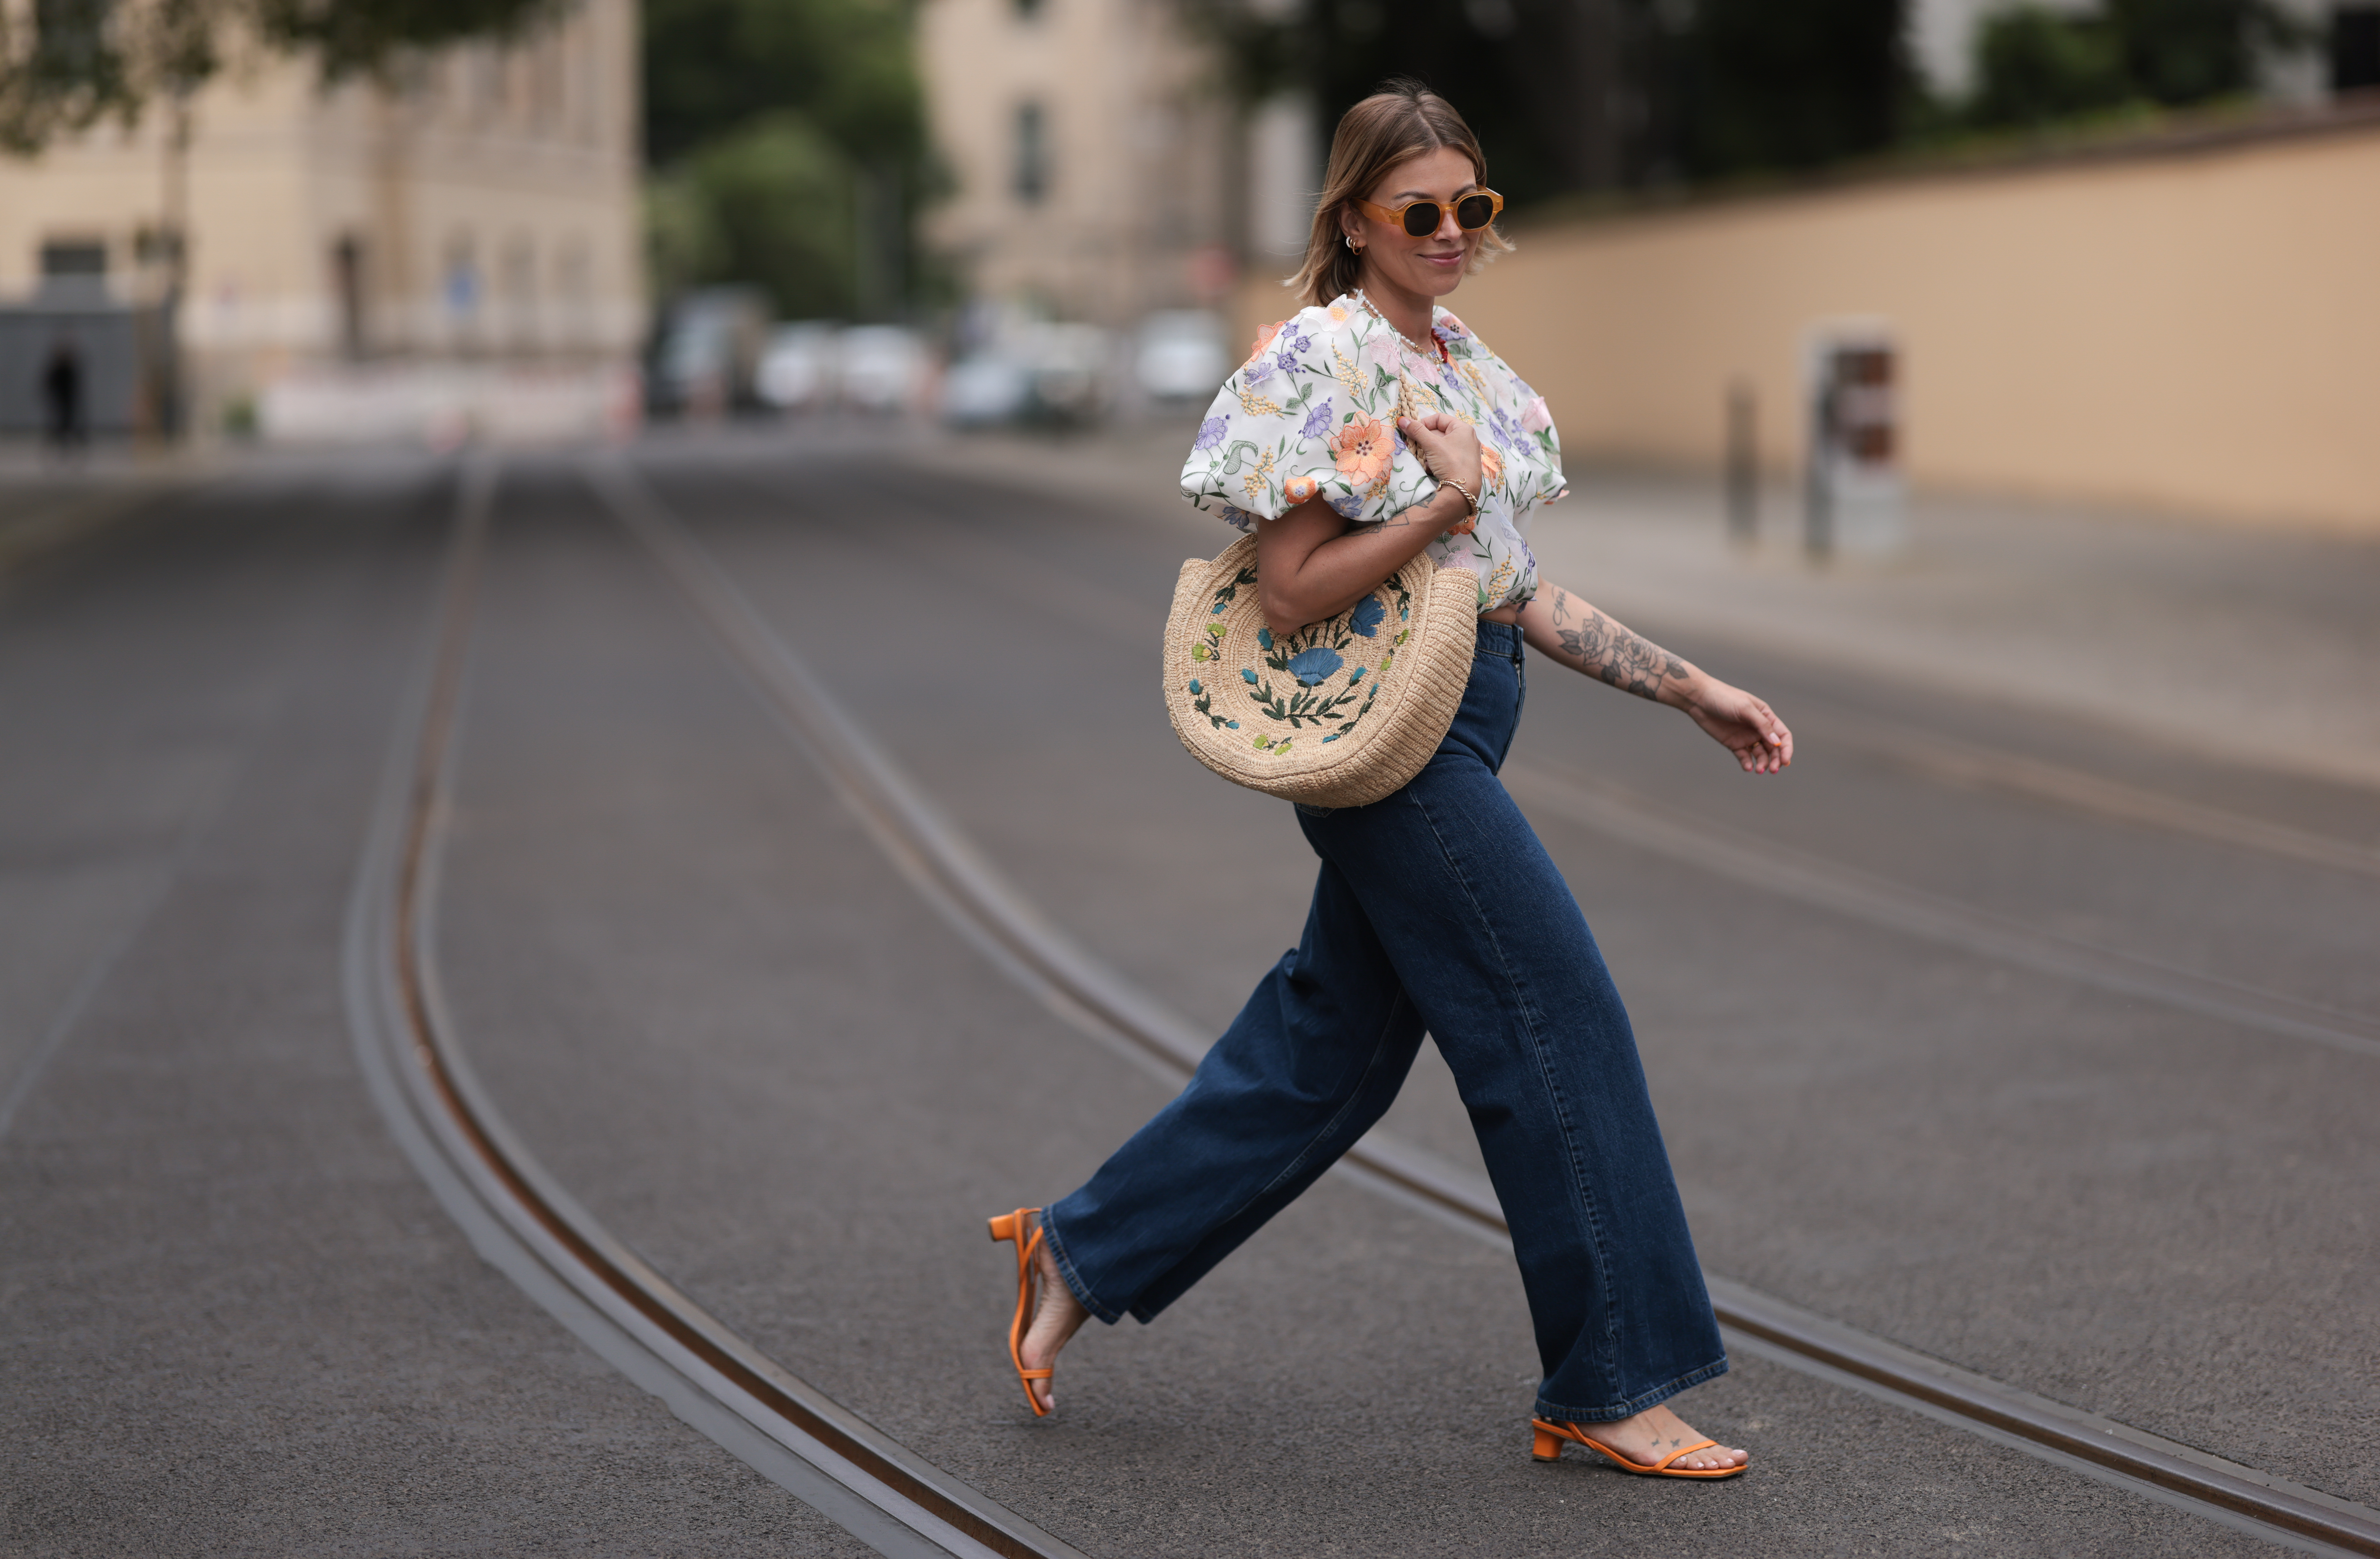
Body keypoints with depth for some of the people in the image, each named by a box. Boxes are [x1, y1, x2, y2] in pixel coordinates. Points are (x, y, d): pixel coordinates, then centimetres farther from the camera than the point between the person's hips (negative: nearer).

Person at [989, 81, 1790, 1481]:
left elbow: (1511, 589, 17)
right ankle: (1608, 1386, 4)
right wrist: (1448, 497, -22)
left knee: (1331, 1045, 13)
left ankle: (1081, 1253, 24)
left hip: (1458, 723, 9)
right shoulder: (1326, 364, -13)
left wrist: (1689, 689, 14)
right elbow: (1292, 595, -16)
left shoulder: (1462, 363, 14)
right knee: (1564, 1026, -6)